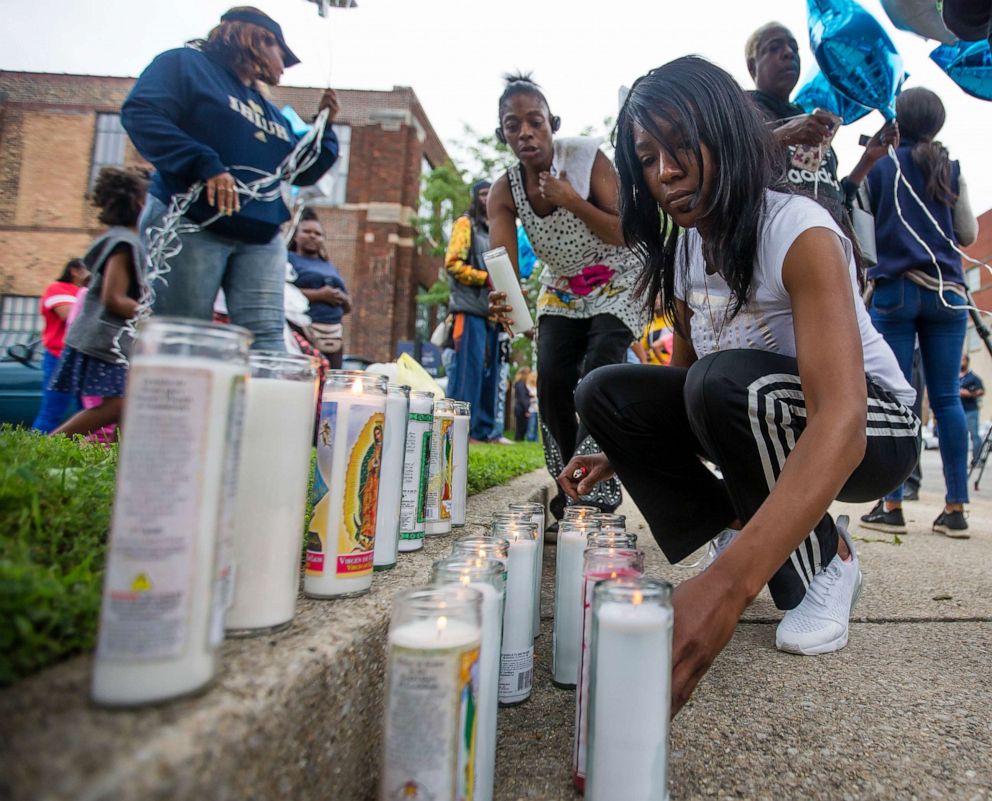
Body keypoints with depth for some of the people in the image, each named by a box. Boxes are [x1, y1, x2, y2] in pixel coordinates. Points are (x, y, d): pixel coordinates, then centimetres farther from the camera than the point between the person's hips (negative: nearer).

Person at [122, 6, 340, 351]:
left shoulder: (271, 112, 26)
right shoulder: (187, 64, 7)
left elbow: (303, 172, 30)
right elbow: (140, 113, -9)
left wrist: (324, 125, 18)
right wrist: (205, 164, -22)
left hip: (261, 238, 6)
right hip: (191, 225, -6)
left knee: (266, 338, -8)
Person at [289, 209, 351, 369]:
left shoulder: (330, 267, 26)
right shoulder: (288, 259, 8)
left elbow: (348, 306, 26)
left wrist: (342, 298, 2)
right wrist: (318, 295, -13)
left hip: (334, 335, 6)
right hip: (304, 330, -6)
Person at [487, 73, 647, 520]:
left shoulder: (586, 158, -20)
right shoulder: (504, 191, -12)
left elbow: (627, 234, -20)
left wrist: (573, 201, -32)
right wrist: (499, 298, -49)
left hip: (616, 282, -3)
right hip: (561, 289, 3)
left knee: (599, 370, -24)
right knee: (552, 379, -12)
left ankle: (594, 488, -14)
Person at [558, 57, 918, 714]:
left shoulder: (800, 233, -26)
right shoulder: (684, 247, -3)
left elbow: (842, 419, -40)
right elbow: (686, 376, 6)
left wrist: (728, 585, -53)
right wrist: (623, 453, -12)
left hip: (872, 430, -6)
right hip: (757, 421, 6)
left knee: (727, 381, -36)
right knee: (607, 393, -11)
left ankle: (828, 564, -9)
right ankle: (762, 537, -2)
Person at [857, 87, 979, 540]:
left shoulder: (877, 166, 5)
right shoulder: (950, 169, 11)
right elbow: (968, 235, 12)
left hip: (894, 289, -3)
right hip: (947, 291, 3)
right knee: (947, 398, 2)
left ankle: (891, 506, -6)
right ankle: (955, 508, 2)